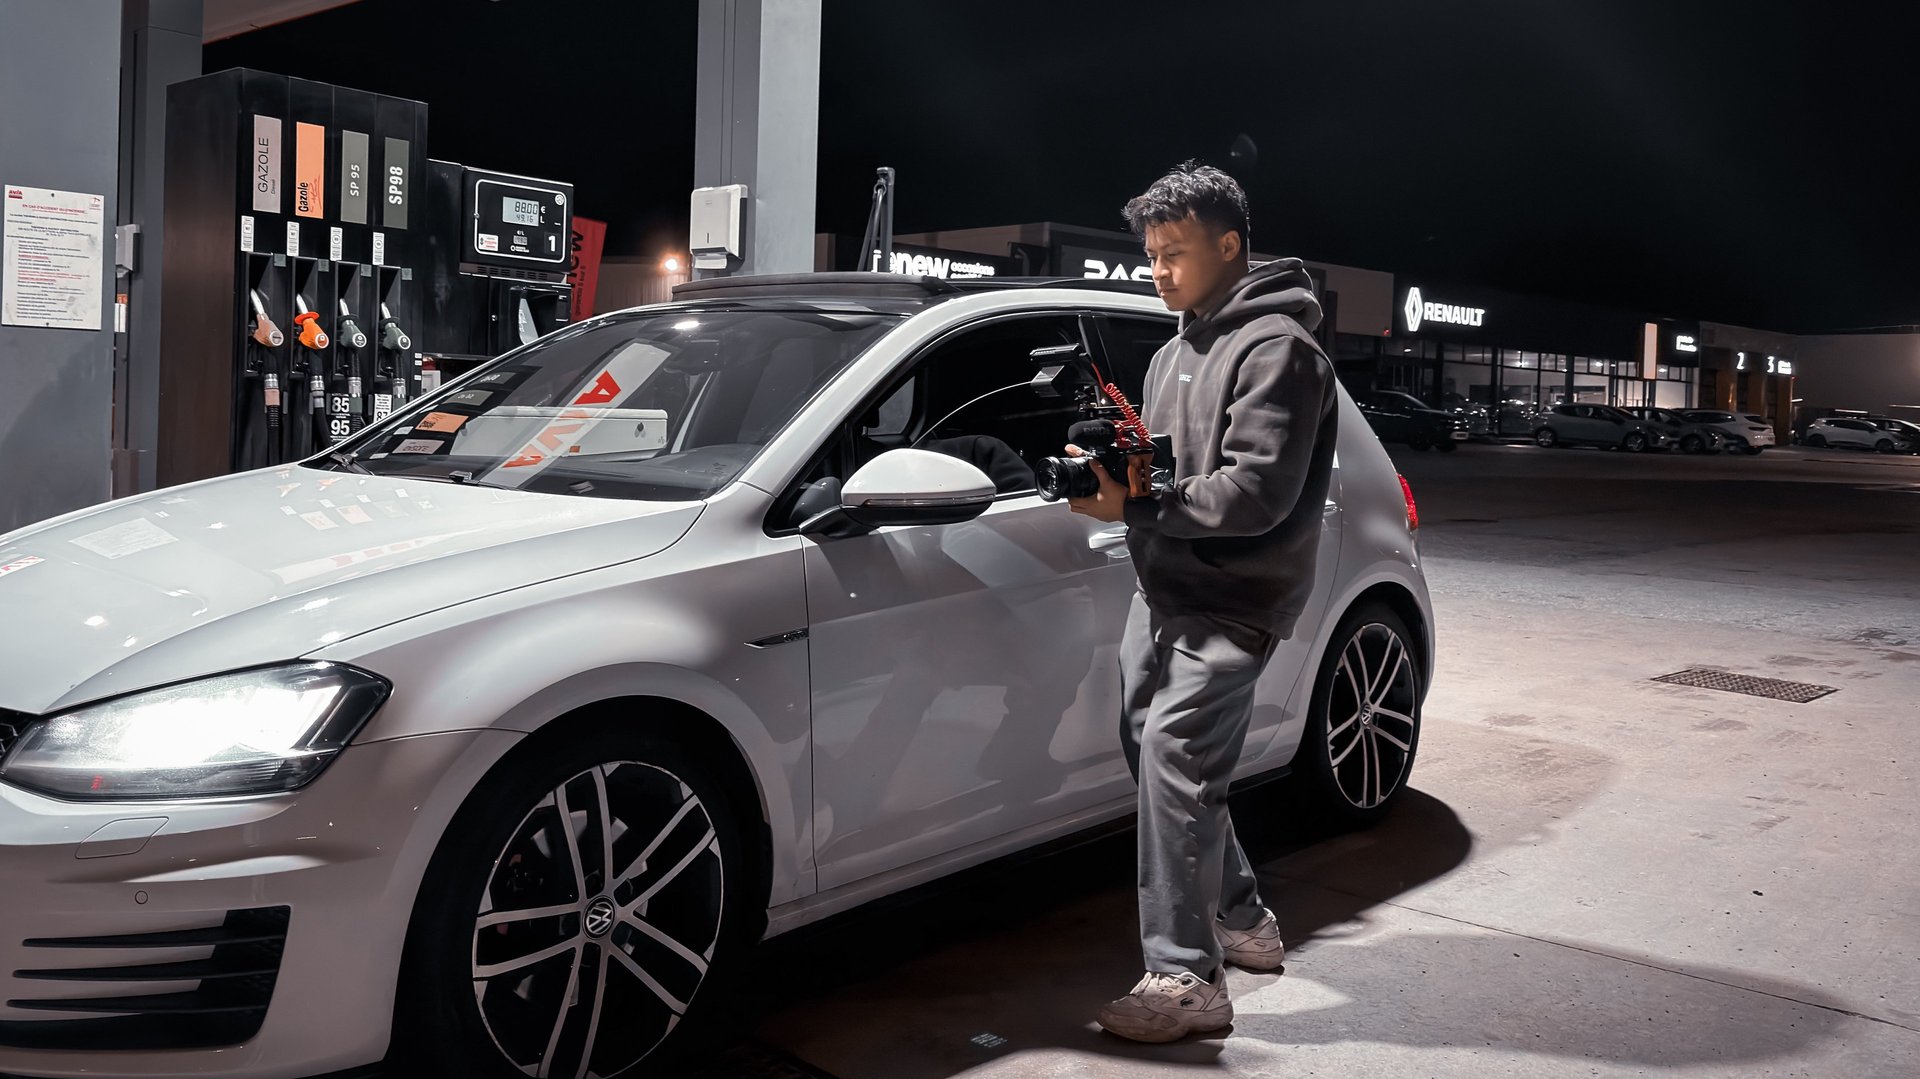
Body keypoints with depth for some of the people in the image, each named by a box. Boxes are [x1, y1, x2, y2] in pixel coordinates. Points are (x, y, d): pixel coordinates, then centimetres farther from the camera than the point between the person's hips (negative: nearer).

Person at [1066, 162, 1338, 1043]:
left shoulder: (1274, 349, -13)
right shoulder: (1178, 350, 18)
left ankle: (1187, 978, -7)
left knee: (1173, 761, -15)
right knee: (1151, 749, 13)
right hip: (1164, 587, 10)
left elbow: (1255, 494, -21)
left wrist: (1133, 508, -18)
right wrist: (1120, 469, 0)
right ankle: (1242, 919, 30)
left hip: (1230, 601, -10)